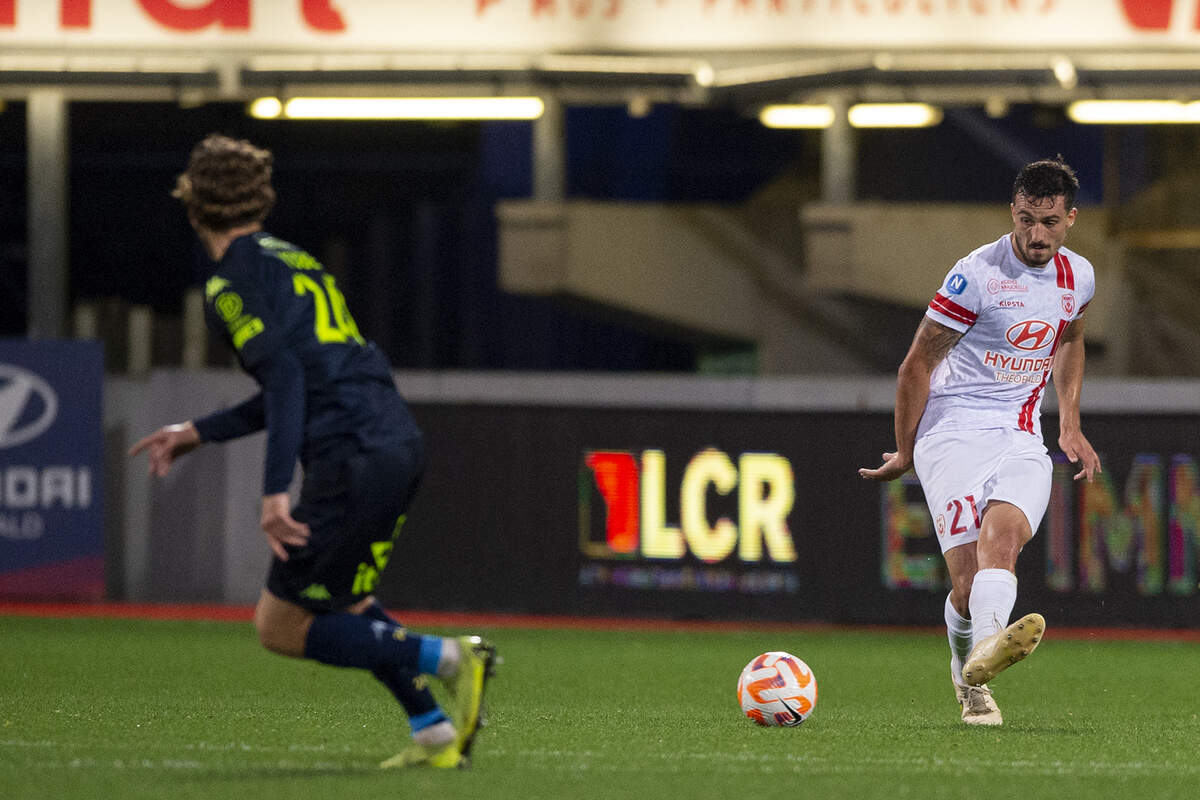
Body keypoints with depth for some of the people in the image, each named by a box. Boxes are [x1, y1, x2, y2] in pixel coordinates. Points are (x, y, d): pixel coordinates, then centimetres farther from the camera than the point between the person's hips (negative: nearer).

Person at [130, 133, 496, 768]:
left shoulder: (231, 281, -3)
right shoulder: (295, 261, 24)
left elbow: (286, 376, -17)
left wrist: (275, 492, -23)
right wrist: (197, 433, 35)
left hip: (352, 458, -9)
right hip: (399, 440, 9)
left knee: (280, 626, 1)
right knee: (343, 601, 25)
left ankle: (447, 659, -11)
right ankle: (435, 733, 14)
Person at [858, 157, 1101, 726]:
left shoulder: (1077, 278, 8)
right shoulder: (977, 275, -10)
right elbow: (917, 365, -1)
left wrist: (1069, 423, 25)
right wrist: (904, 452, 5)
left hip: (1023, 440, 3)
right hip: (954, 435, -3)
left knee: (1003, 532, -29)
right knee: (967, 580, -18)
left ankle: (987, 647, -53)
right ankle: (967, 675, 6)